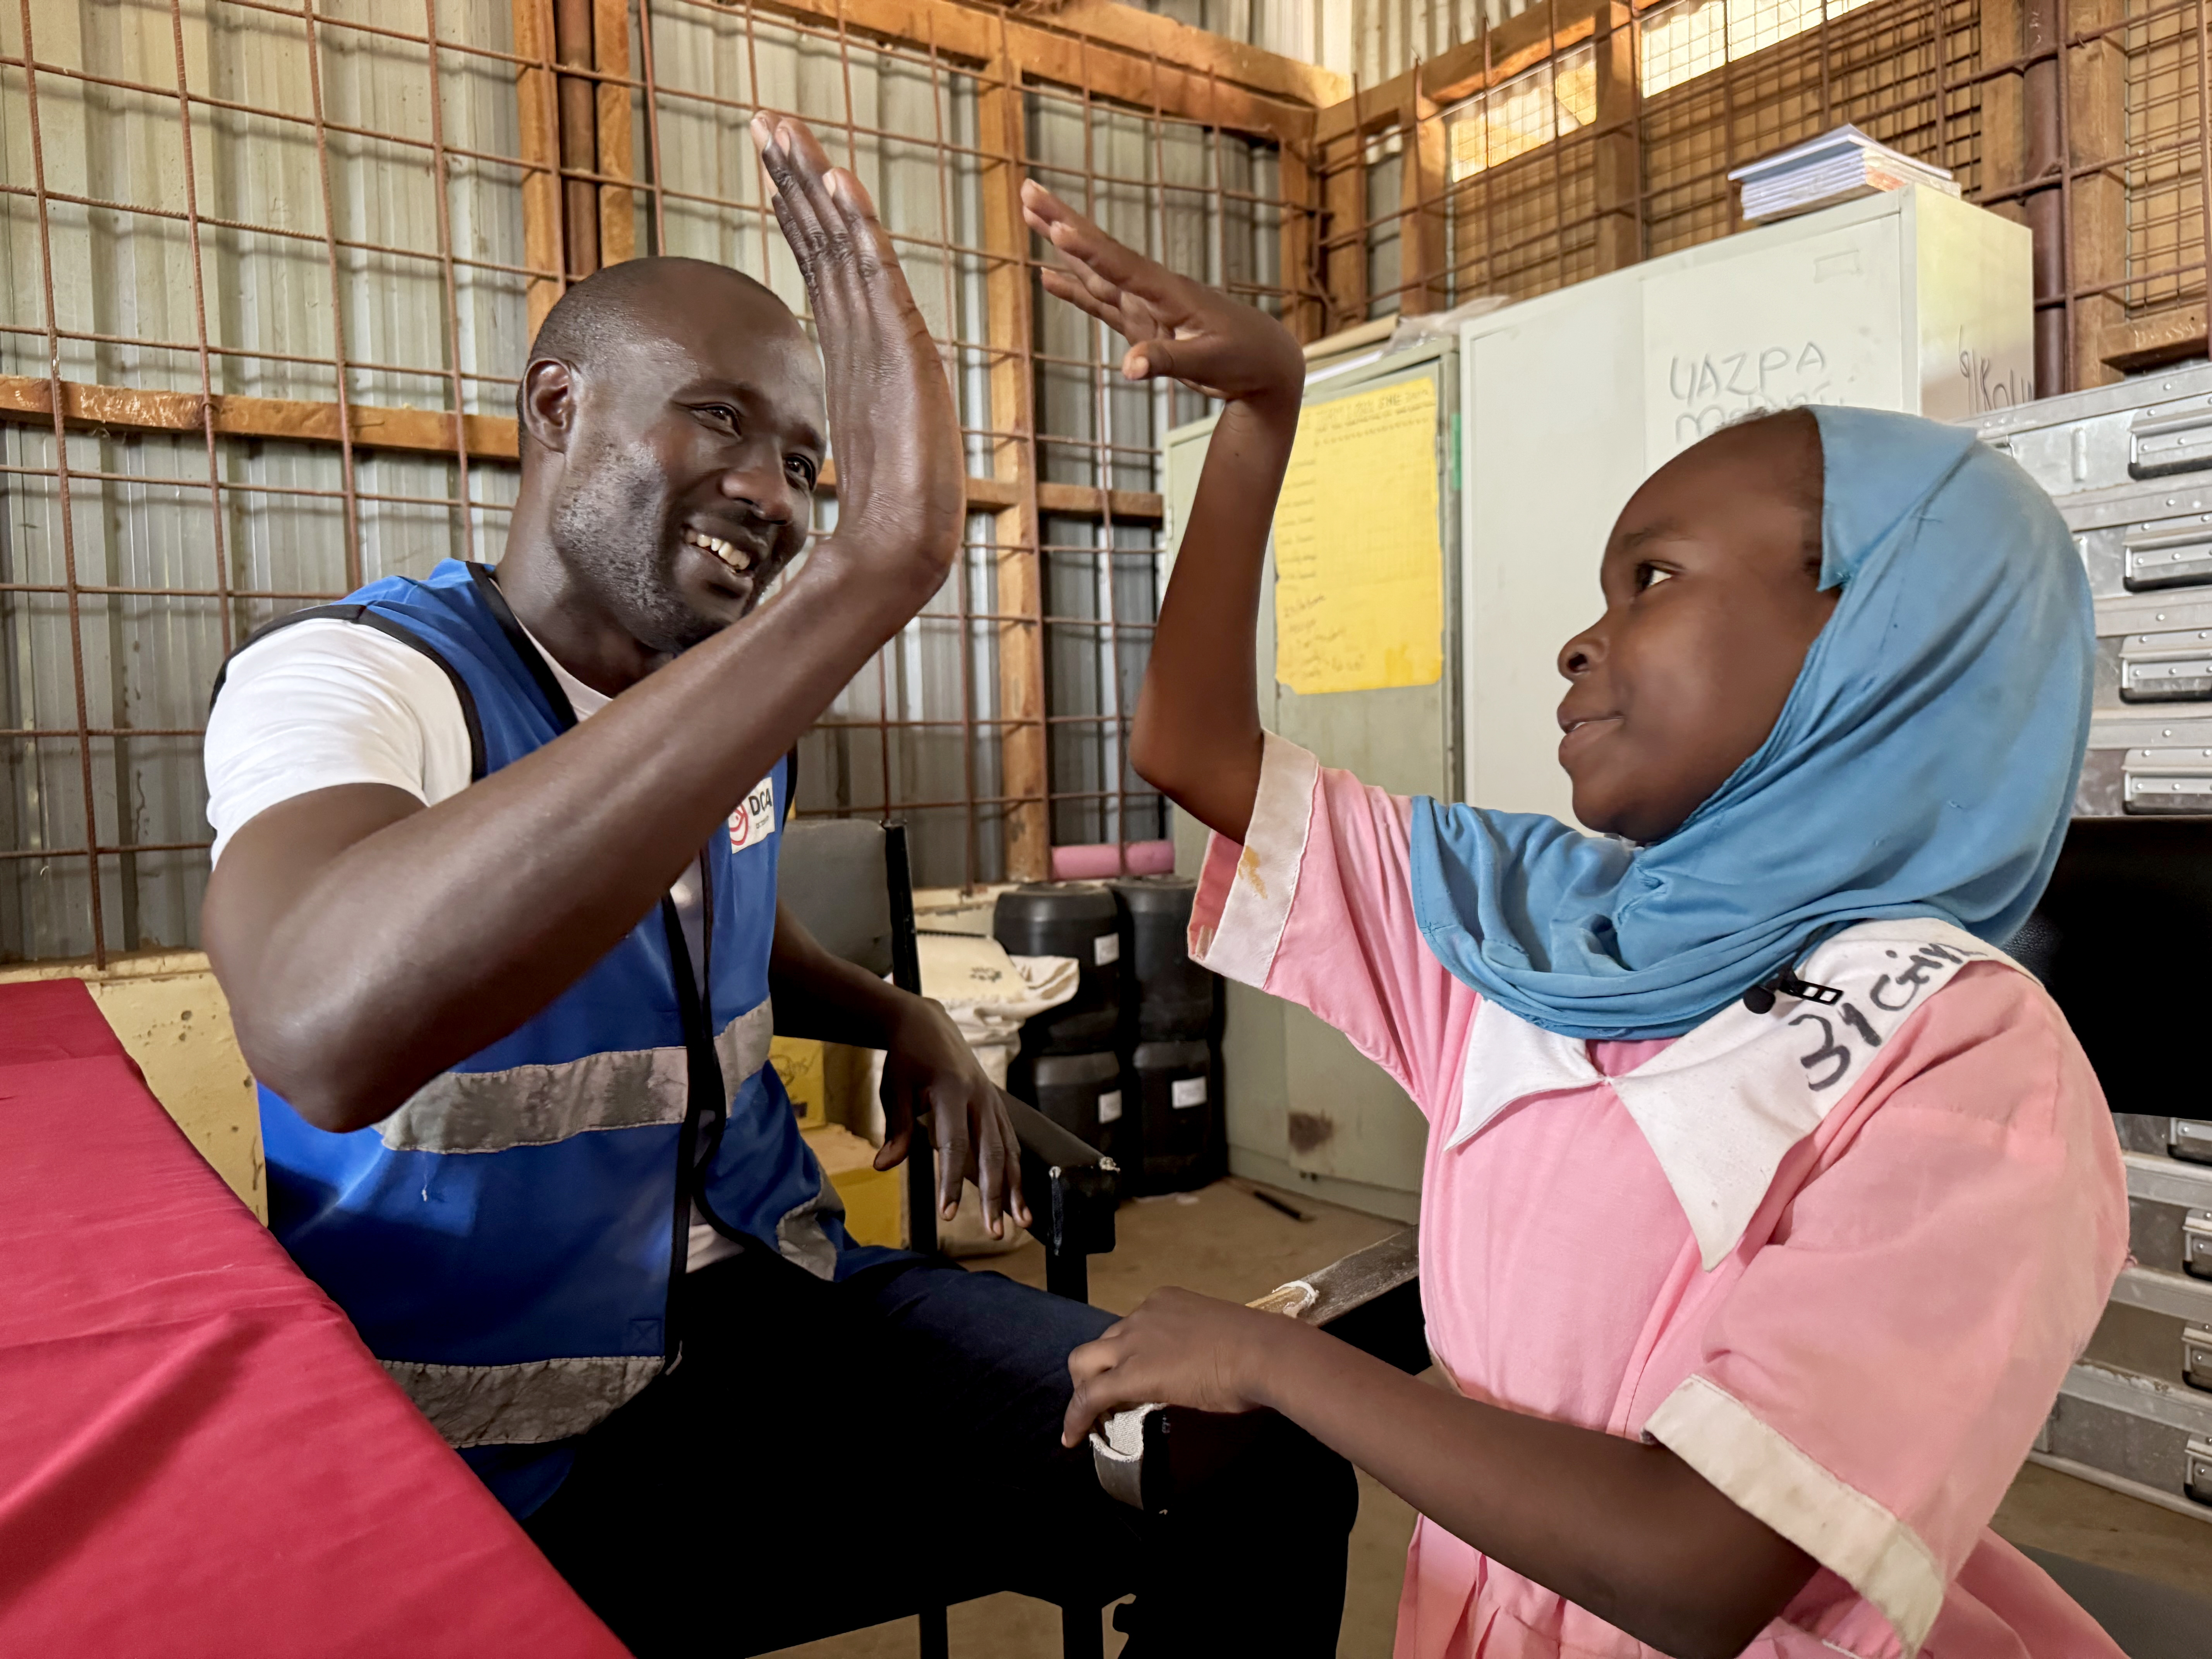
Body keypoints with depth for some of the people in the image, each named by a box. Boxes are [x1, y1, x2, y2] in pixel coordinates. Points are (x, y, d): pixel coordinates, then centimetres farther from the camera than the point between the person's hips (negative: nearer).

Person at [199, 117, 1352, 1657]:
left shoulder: (743, 695, 4)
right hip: (520, 1447, -4)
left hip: (776, 1301, 5)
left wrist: (903, 1020, 3)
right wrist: (874, 569, -44)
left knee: (1272, 1483, -7)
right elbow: (327, 1030, -40)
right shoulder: (350, 675, -16)